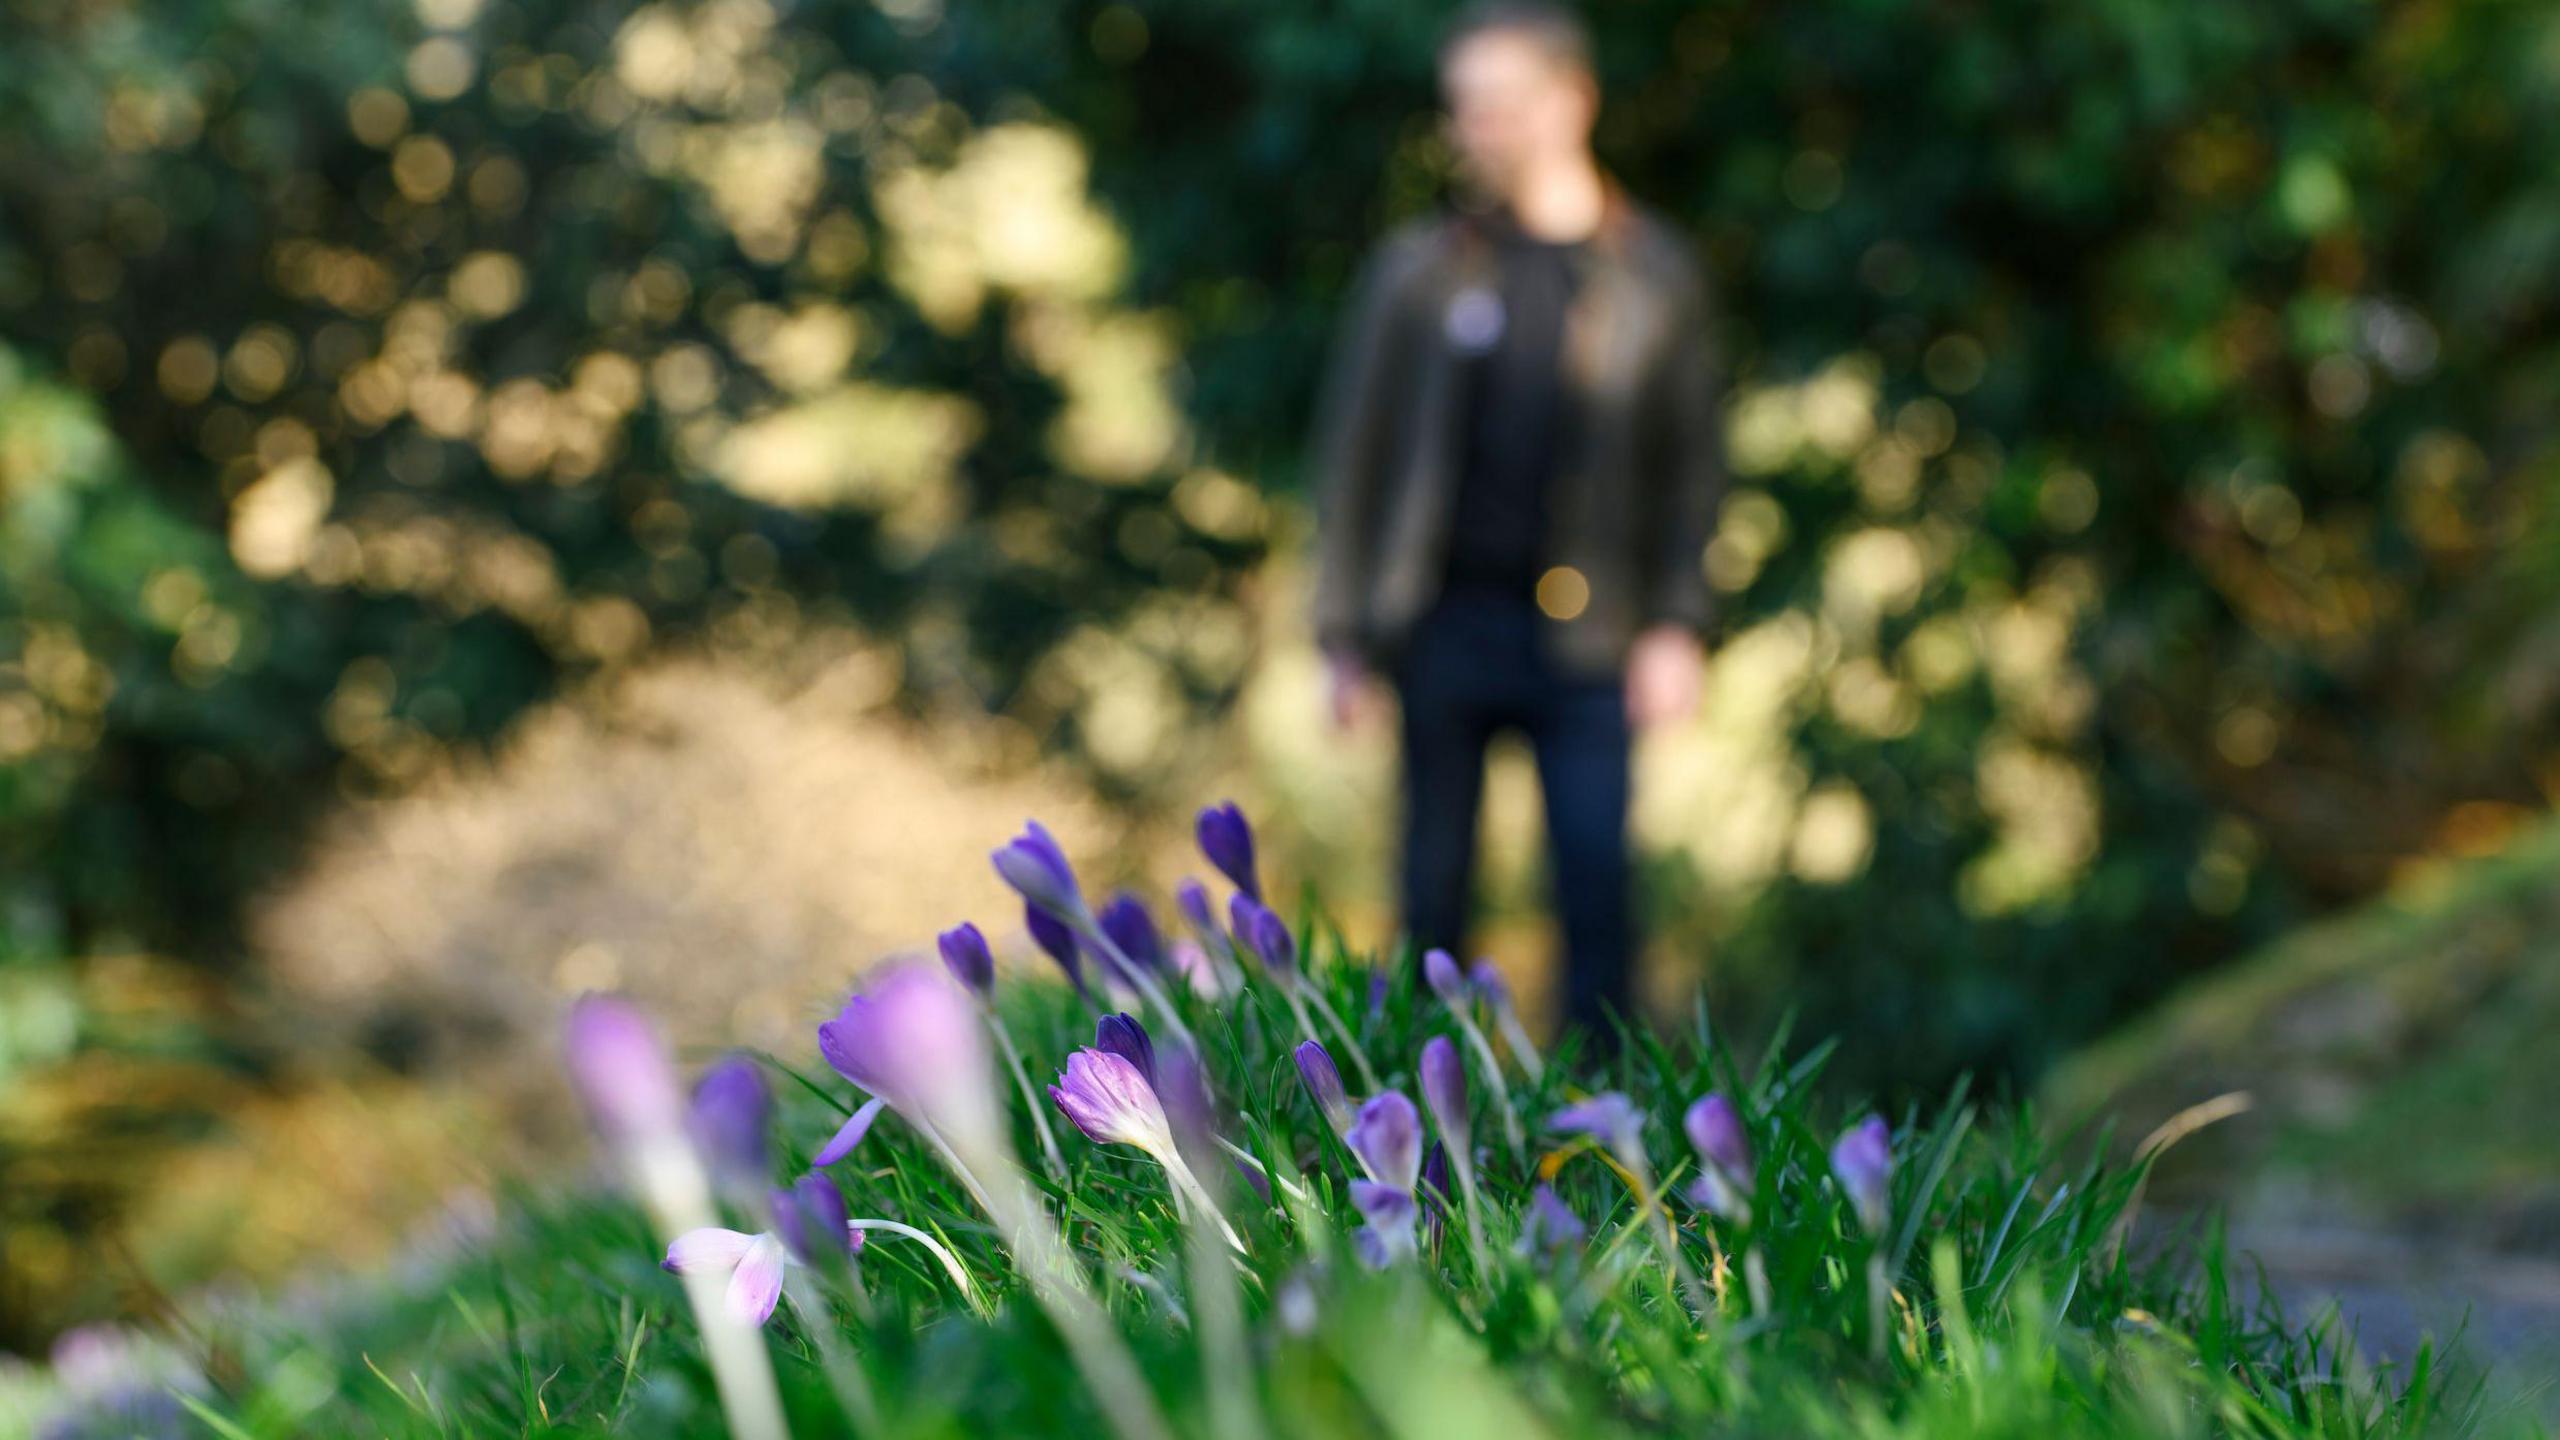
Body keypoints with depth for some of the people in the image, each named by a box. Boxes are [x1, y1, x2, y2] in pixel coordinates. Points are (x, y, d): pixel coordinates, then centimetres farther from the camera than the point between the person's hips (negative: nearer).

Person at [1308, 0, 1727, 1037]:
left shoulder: (1650, 273, 6)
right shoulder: (1417, 269, 6)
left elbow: (1690, 464, 7)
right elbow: (1352, 453, 8)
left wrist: (1679, 626, -3)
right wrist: (1347, 636, 3)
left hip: (1585, 635, -1)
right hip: (1448, 624, 1)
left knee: (1599, 890, -4)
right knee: (1435, 891, 7)